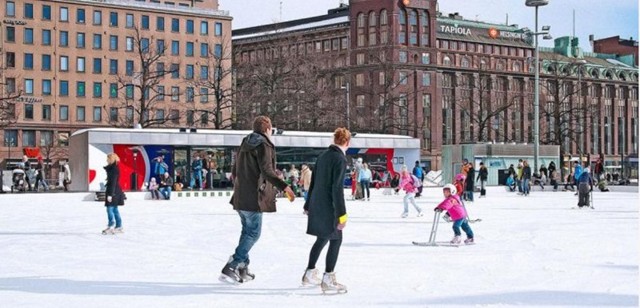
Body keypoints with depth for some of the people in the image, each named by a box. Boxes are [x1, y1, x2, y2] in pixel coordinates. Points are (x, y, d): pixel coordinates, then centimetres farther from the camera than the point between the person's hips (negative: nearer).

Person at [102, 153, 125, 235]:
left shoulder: (113, 169, -17)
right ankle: (119, 226, 17)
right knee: (115, 209, 13)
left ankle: (111, 227, -12)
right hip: (116, 192, 10)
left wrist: (110, 194, -23)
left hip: (113, 192, -10)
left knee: (110, 209, -10)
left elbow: (113, 182, -21)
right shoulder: (112, 168, 13)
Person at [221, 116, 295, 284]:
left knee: (247, 231, 18)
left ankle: (242, 268, 18)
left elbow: (234, 171, 22)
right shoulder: (263, 145, -10)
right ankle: (230, 268, -11)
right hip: (254, 197, -9)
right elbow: (267, 171, -22)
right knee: (253, 233, -4)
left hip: (240, 196, 9)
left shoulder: (245, 144, 15)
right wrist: (284, 186, -27)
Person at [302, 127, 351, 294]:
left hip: (316, 206, 8)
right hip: (328, 207, -8)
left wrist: (308, 205, 23)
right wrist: (341, 215, -19)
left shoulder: (323, 155, 9)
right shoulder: (340, 159, -15)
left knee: (322, 239, 19)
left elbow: (313, 181, 15)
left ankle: (309, 274, 24)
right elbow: (337, 189, -20)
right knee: (335, 240, 0)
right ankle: (328, 280, 0)